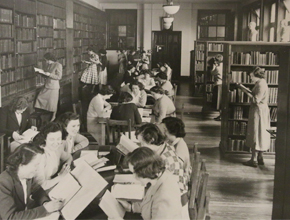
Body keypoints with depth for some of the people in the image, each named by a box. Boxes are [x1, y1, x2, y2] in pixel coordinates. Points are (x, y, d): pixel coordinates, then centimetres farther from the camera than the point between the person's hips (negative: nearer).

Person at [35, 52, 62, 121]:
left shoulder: (58, 65, -14)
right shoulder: (49, 65, 8)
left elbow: (59, 77, -17)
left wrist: (49, 74, -22)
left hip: (53, 87, -8)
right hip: (47, 86, 8)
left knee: (53, 102, 2)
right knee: (40, 98, 7)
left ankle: (53, 116, 20)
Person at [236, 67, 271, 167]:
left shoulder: (261, 84, -19)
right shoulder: (260, 83, 12)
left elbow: (256, 99, -23)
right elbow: (255, 95, 13)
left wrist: (245, 91, -17)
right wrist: (245, 89, 7)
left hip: (259, 111, -10)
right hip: (260, 111, 10)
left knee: (255, 135, -4)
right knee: (261, 135, 14)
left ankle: (253, 160, 1)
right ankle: (260, 158, 22)